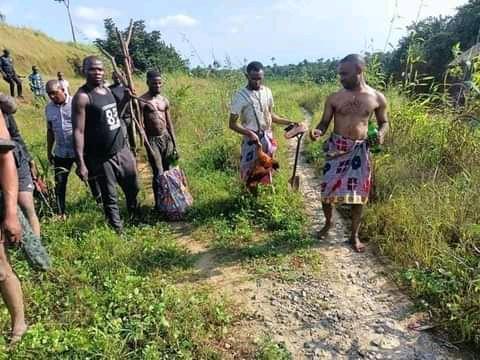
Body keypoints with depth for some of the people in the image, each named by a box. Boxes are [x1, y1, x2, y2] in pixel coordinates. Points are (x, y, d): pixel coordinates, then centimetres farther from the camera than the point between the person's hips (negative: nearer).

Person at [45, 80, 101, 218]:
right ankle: (61, 213, 20)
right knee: (60, 182, 7)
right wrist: (49, 151, 16)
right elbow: (50, 131, 14)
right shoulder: (48, 108, 4)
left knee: (91, 178, 7)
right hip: (61, 152, 4)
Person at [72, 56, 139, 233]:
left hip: (122, 150, 7)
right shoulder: (82, 97, -14)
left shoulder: (107, 90, 9)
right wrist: (81, 163, -24)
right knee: (110, 198, 5)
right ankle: (118, 230, 19)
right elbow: (78, 131, -20)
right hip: (102, 157, -7)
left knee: (133, 188, 19)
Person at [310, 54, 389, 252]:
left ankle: (354, 235, 23)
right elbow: (324, 123, 3)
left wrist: (381, 134, -11)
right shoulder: (334, 98, -2)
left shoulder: (377, 98, -1)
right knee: (328, 189, 2)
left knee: (359, 193, 6)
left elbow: (384, 122, 11)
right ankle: (328, 222, 32)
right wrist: (318, 132, -20)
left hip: (360, 150, 0)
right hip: (336, 147, 0)